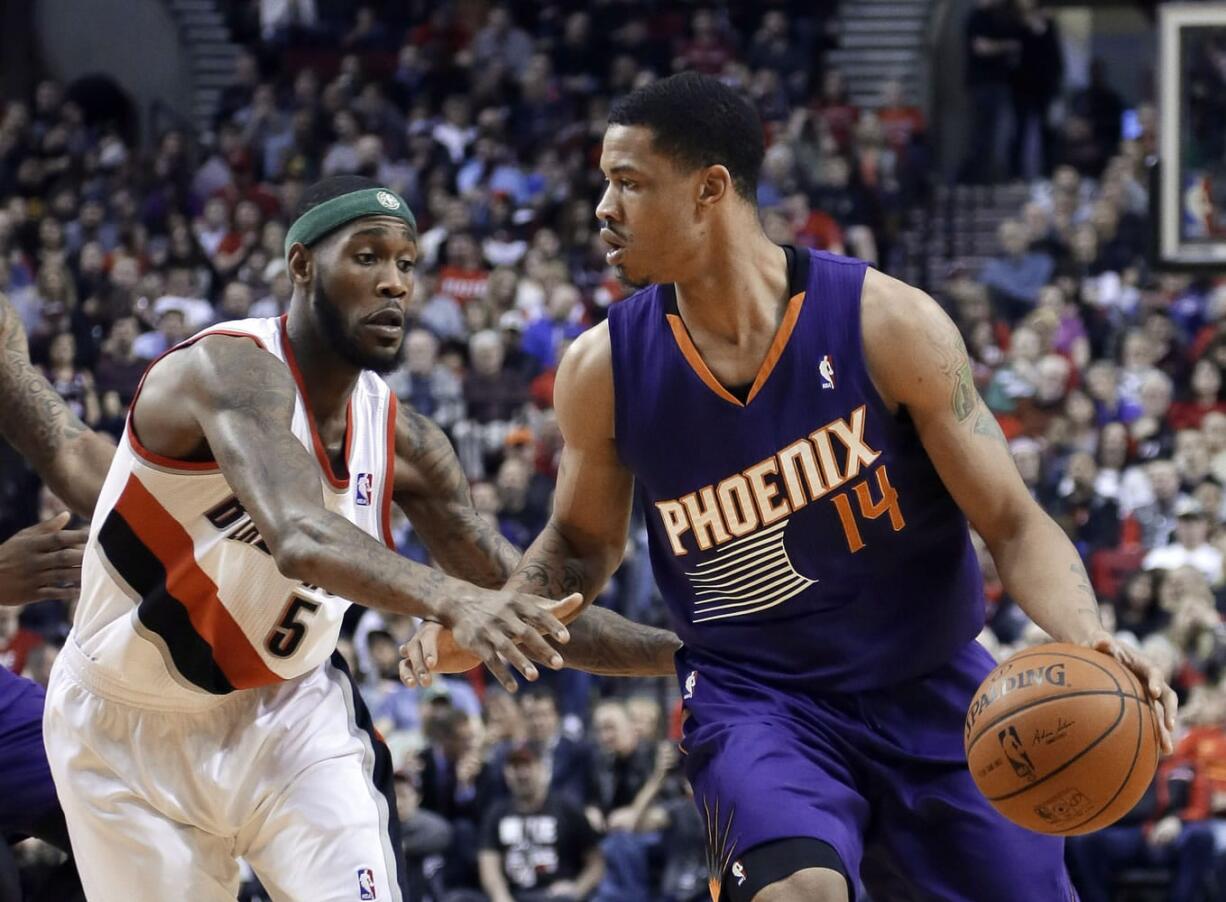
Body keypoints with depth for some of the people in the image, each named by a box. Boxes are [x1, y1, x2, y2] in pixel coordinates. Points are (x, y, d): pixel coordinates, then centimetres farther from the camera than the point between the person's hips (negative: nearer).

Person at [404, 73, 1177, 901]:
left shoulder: (887, 324, -15)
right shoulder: (604, 371, -7)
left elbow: (1014, 524, -9)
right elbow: (583, 542, 12)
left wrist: (1087, 641, -29)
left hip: (931, 692, 1)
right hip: (755, 699, -1)